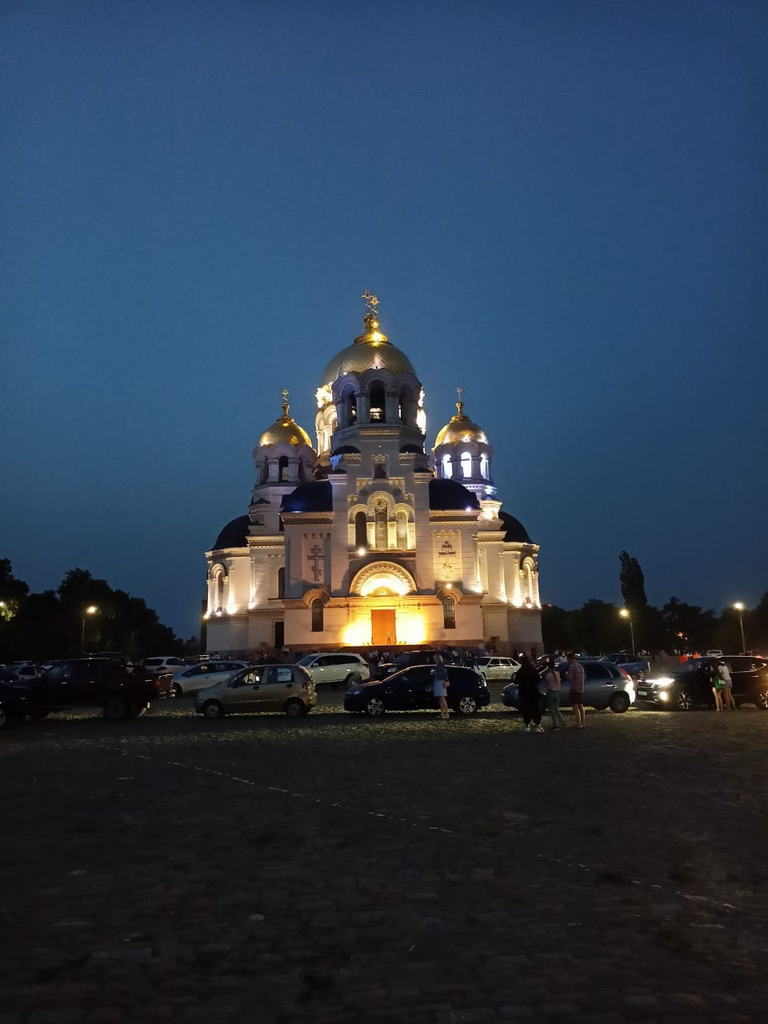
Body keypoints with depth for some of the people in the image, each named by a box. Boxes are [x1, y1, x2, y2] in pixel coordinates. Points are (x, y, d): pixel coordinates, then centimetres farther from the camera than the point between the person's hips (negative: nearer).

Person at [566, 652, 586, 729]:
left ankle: (579, 724, -10)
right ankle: (583, 723, 21)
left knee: (575, 706, -6)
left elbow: (569, 678, -18)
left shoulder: (572, 666, -13)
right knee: (581, 706, 17)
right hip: (581, 688, 8)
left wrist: (566, 674, 2)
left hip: (574, 689, -8)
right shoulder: (581, 666, 13)